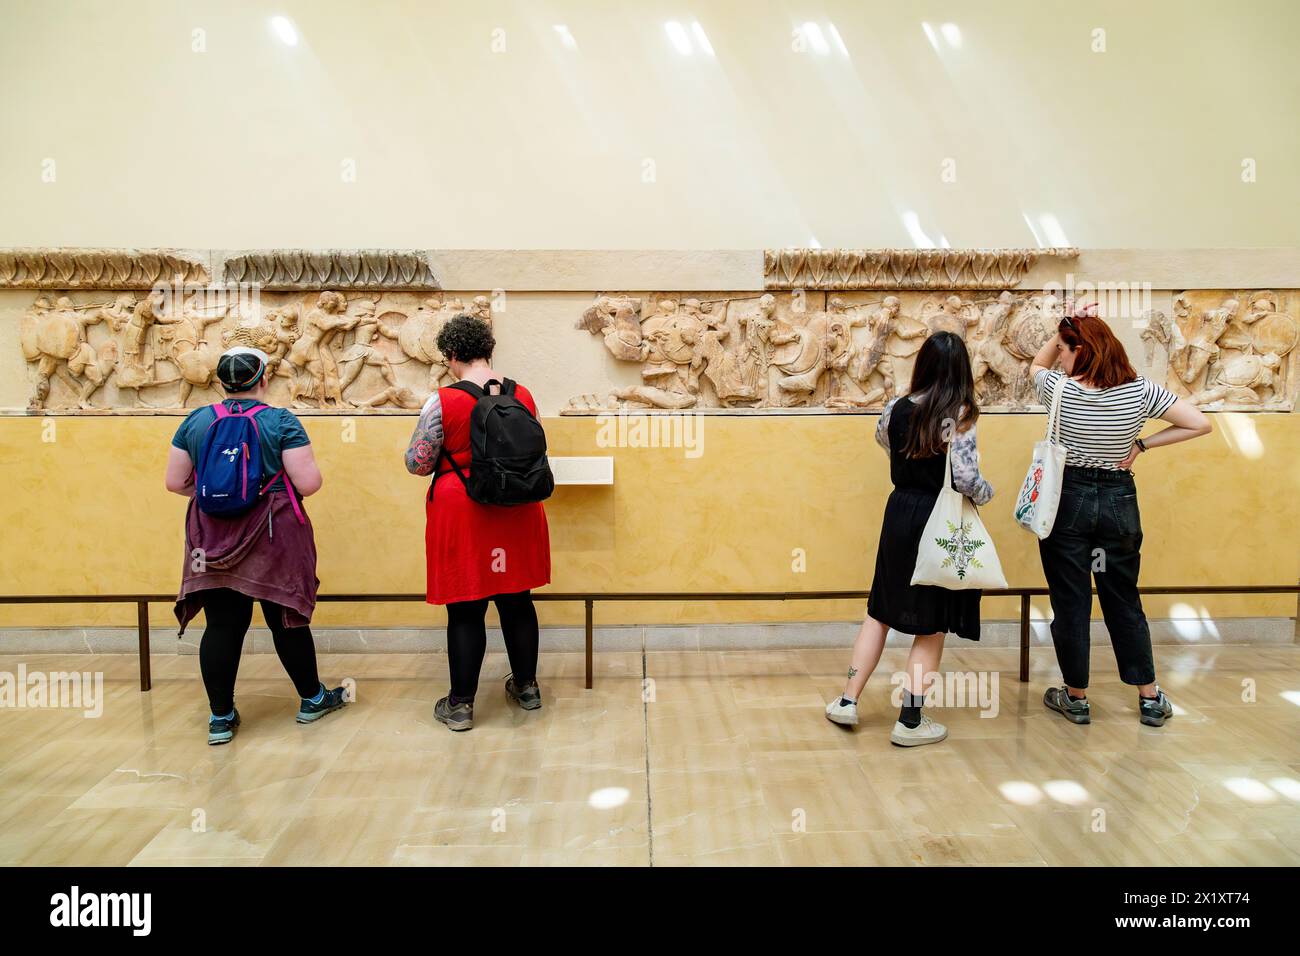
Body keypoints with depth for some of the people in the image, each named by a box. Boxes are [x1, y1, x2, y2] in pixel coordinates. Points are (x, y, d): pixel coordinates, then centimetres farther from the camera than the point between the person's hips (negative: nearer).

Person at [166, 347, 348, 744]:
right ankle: (312, 699, 25)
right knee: (287, 621, 9)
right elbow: (309, 483, -12)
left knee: (222, 626, 7)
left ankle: (221, 717, 15)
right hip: (273, 539, -3)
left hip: (213, 540, 3)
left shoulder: (195, 422, 4)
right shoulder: (281, 421, -8)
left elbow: (175, 482, 7)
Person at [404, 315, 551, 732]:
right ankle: (527, 687, 29)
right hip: (516, 514, 4)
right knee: (517, 600, 15)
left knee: (465, 610, 4)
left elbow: (417, 463, -7)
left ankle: (461, 705, 14)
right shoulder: (523, 396, 1)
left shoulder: (442, 402, -13)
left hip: (461, 514, -4)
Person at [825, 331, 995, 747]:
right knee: (932, 627, 8)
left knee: (880, 611, 17)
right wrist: (988, 492, 0)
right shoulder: (958, 417, -16)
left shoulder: (896, 409, -1)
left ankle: (848, 701, 21)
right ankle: (911, 721, 15)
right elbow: (967, 480, -21)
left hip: (900, 516, 5)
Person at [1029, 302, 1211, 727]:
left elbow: (1035, 366, 10)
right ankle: (1150, 699, 24)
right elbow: (1200, 424, -4)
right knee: (1124, 602, 15)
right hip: (1120, 501, 3)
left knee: (1070, 603, 8)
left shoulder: (1060, 389, -12)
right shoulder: (1141, 390, -7)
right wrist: (1142, 443, 0)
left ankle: (1076, 698, 19)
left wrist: (1064, 326, 0)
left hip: (1067, 499, -3)